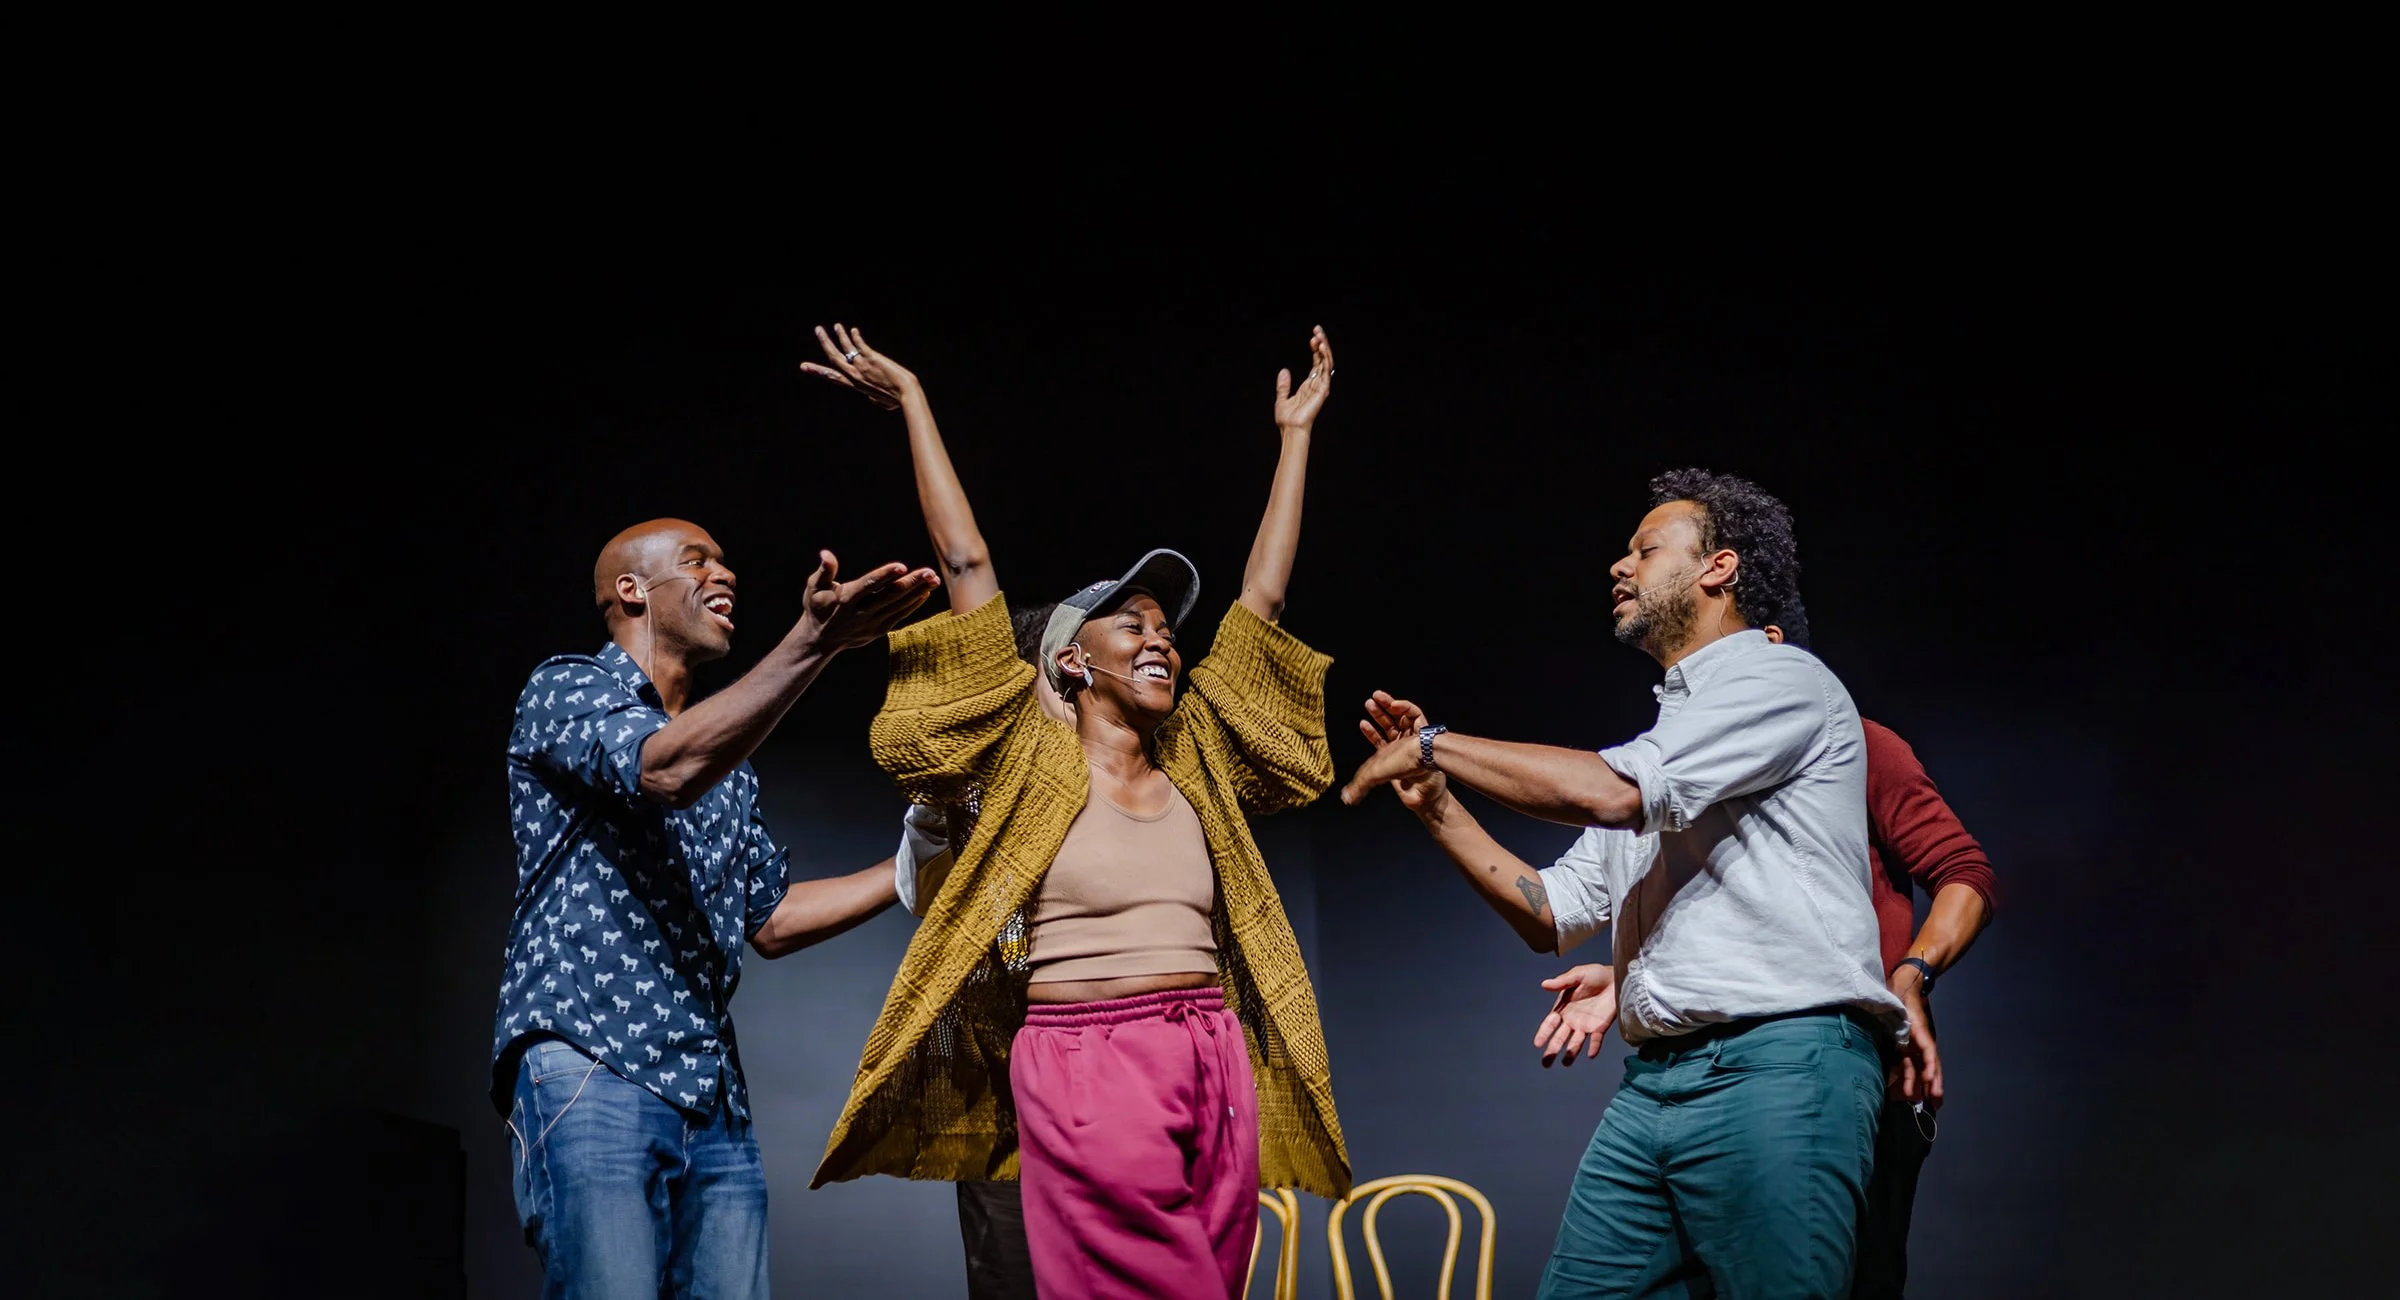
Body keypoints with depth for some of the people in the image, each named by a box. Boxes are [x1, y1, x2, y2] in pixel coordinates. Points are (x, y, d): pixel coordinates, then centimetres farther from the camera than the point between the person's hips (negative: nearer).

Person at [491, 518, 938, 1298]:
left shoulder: (730, 767, 26)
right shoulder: (565, 688, 3)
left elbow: (770, 920, 27)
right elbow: (669, 768, -18)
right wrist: (815, 641, -28)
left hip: (714, 1100, 7)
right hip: (588, 1069, -7)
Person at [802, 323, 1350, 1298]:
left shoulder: (1195, 763, 14)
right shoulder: (1035, 762, 2)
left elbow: (1260, 595, 19)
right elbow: (967, 565, 3)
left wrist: (1295, 435, 23)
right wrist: (913, 403, 7)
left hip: (1214, 1066, 5)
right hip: (1085, 1070, -5)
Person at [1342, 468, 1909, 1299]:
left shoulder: (1784, 680, -2)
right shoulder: (1666, 738, 25)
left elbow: (1609, 792, -16)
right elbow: (1550, 910, 26)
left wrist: (1436, 745, -5)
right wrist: (1433, 798, 18)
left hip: (1779, 1066, -8)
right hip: (1657, 1078, 8)